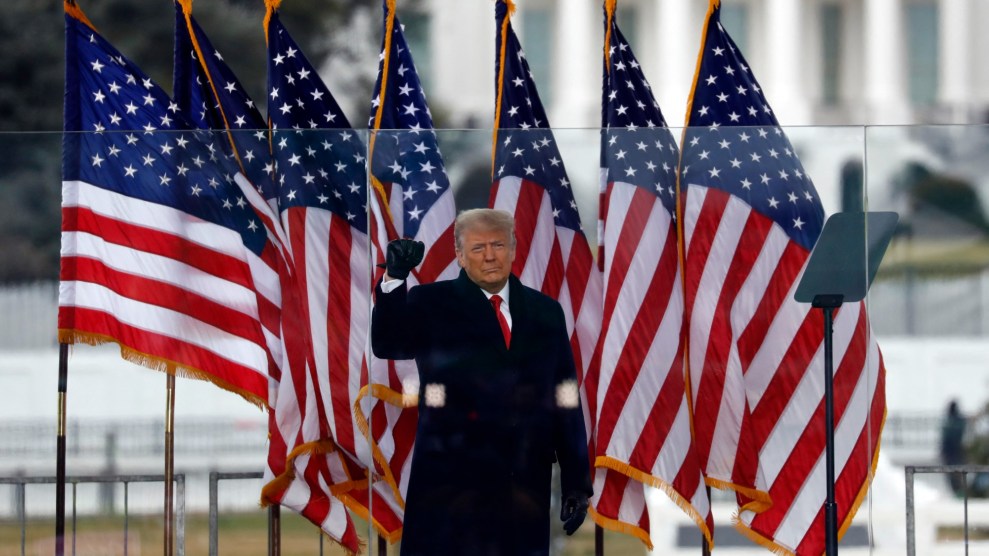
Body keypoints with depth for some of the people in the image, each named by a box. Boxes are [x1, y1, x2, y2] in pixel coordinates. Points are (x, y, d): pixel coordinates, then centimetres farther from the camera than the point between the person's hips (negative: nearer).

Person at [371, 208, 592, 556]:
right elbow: (387, 345, -15)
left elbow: (565, 402, 11)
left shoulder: (545, 312, 12)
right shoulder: (432, 305, 3)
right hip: (450, 485, -3)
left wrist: (577, 481, 7)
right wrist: (394, 278, -30)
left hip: (526, 485, 3)